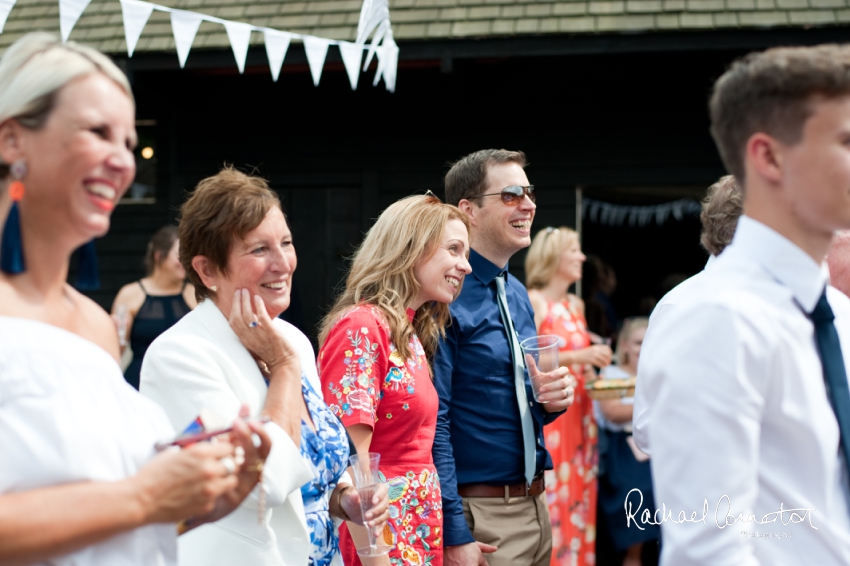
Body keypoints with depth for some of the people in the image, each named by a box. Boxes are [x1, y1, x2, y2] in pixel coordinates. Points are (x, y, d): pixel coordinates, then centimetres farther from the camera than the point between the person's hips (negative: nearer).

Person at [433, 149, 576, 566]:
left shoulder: (518, 296, 11)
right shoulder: (447, 296, -15)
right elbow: (434, 422, -19)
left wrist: (553, 399, -2)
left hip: (534, 507, 8)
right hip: (479, 516, -8)